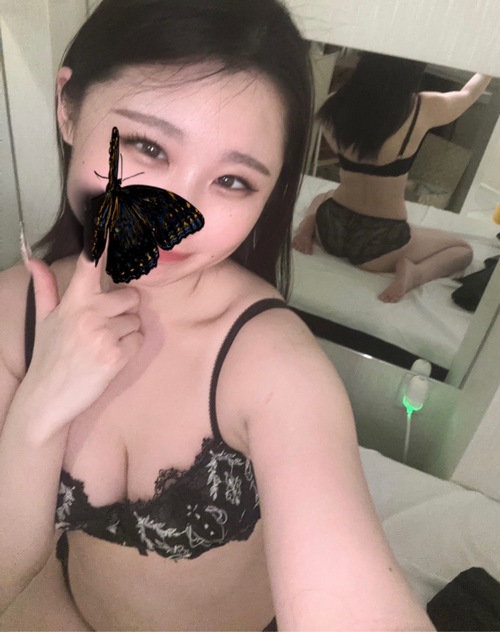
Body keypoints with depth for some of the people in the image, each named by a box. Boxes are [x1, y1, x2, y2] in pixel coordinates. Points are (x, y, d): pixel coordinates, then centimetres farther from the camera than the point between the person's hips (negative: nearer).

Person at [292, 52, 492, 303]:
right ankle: (414, 273, -7)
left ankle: (310, 223, 9)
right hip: (377, 244, -3)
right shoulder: (424, 109, -13)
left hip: (330, 228, 4)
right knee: (464, 249, 20)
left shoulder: (336, 104, -8)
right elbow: (469, 93, 11)